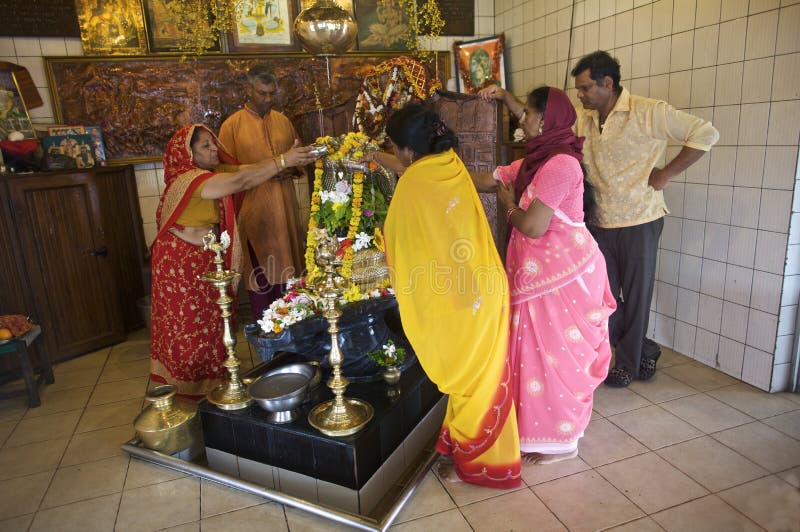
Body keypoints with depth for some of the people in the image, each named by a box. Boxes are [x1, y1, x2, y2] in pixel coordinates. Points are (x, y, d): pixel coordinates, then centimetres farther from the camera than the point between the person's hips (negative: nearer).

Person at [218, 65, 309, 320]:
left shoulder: (283, 121, 11)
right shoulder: (232, 125, -1)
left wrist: (293, 169, -3)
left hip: (286, 207, 4)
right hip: (253, 210, -4)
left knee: (286, 268, 8)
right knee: (260, 271, 1)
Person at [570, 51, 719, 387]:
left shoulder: (648, 112, -11)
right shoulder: (583, 120, 6)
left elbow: (706, 133, -11)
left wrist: (666, 174, -13)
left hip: (639, 222, -6)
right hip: (600, 223, 6)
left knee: (636, 296, 8)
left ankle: (629, 362, 26)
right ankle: (645, 351, 33)